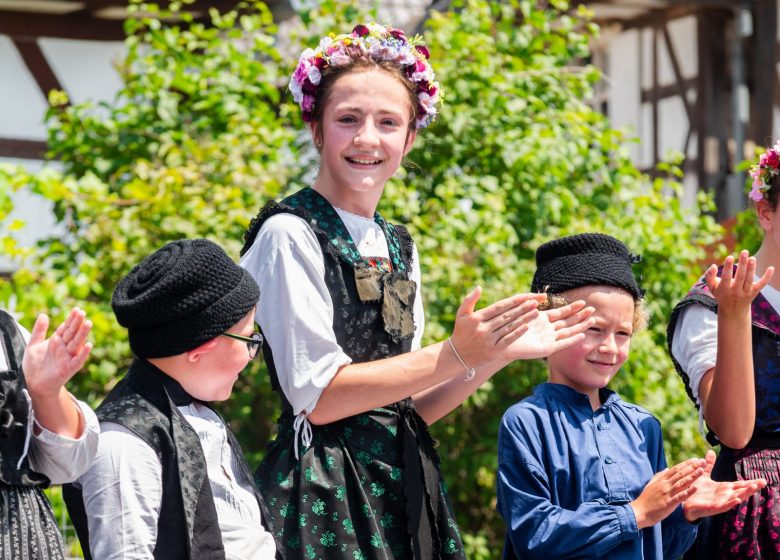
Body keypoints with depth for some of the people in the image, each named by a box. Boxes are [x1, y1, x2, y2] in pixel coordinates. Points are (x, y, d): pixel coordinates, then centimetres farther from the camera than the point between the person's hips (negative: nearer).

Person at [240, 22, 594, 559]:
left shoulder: (399, 247, 12)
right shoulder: (290, 234, -9)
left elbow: (406, 407, 12)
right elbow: (317, 397, -15)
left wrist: (501, 352, 2)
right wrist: (456, 355, -17)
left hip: (400, 487, 7)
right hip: (325, 490, -7)